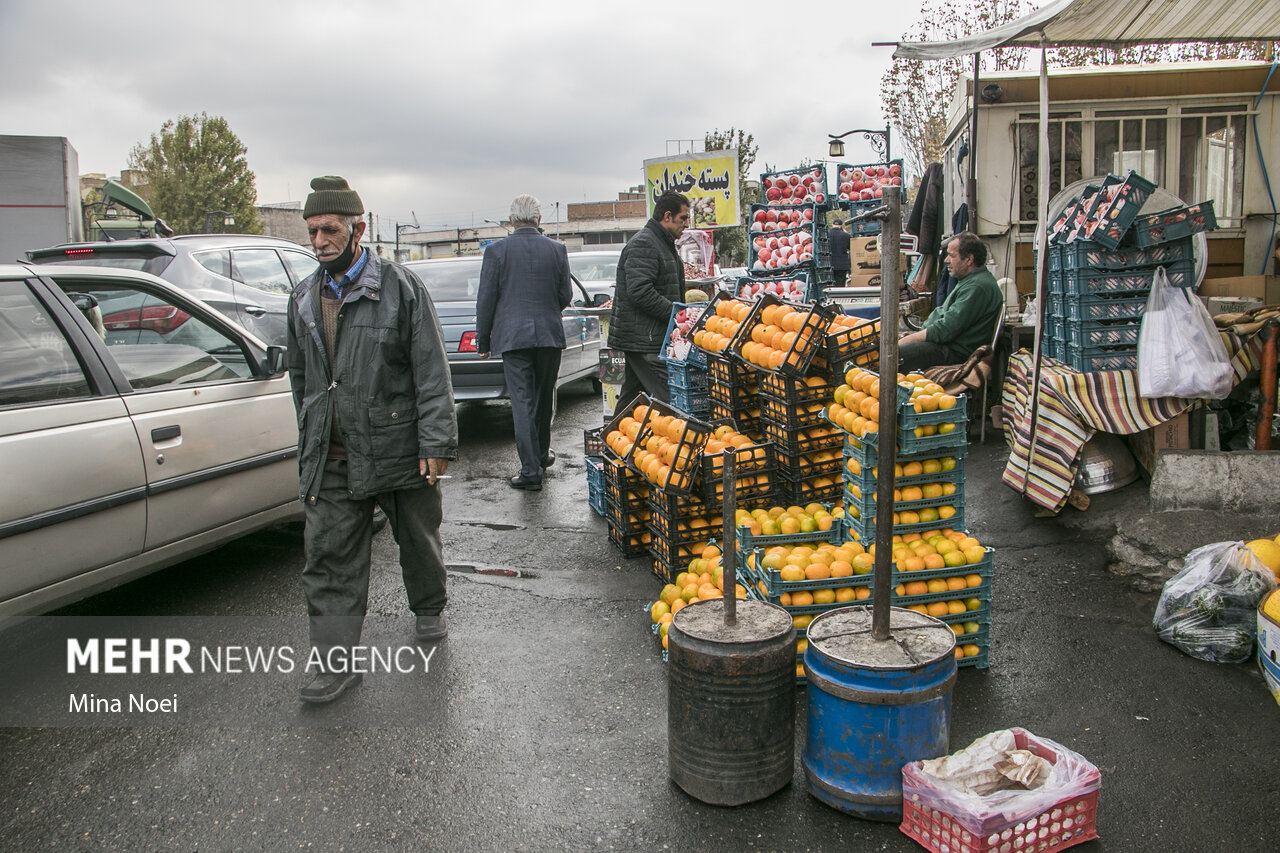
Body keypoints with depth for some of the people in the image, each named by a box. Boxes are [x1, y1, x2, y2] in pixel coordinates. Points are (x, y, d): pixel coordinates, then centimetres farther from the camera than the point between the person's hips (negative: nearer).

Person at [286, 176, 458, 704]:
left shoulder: (400, 288, -6)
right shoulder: (303, 298, 10)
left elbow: (431, 373, -9)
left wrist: (435, 444, -15)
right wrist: (310, 442, 19)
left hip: (398, 448, -3)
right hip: (331, 459, 4)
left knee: (418, 541, 15)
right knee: (330, 558, 0)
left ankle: (428, 610, 40)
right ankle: (334, 662, 7)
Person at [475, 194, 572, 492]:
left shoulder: (497, 251, -4)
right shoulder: (557, 250, 2)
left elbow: (486, 300, -3)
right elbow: (565, 296, 5)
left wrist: (482, 341, 5)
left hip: (513, 336, -3)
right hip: (550, 334, 3)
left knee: (522, 401, -2)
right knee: (543, 397, 18)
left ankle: (531, 470, -4)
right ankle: (541, 454, 35)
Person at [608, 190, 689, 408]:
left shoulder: (662, 243, 22)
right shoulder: (643, 245, -12)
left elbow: (669, 290, 30)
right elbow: (640, 292, -23)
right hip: (643, 340, -11)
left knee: (630, 399, 14)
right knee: (667, 399, -14)